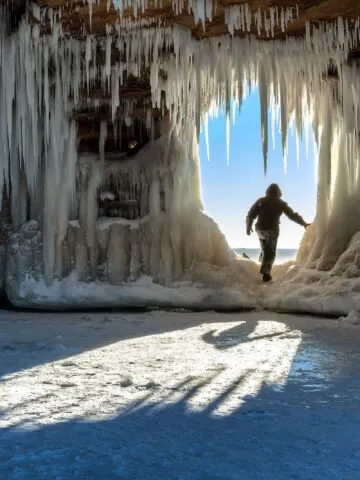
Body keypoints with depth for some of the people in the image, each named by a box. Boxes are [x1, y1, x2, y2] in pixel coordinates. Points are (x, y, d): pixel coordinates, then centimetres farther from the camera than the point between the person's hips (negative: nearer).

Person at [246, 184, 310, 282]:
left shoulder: (261, 201, 5)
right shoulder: (280, 203, 1)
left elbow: (251, 214, 2)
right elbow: (292, 215, 4)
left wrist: (248, 226, 13)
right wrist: (303, 223, 14)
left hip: (260, 229, 3)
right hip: (273, 230, -2)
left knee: (265, 247, 30)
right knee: (271, 252, 3)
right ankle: (266, 271, -6)